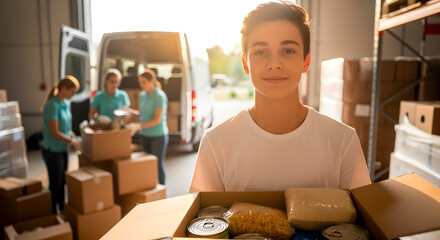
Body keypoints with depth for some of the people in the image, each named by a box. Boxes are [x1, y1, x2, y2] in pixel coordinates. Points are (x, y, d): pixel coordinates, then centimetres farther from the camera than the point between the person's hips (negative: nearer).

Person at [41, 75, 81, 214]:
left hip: (63, 149, 8)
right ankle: (52, 214, 20)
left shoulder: (66, 103, 6)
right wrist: (73, 142, -18)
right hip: (53, 151, -8)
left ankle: (62, 209, 34)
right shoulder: (53, 105, -20)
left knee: (62, 182, 19)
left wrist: (72, 134, 1)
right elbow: (54, 133, -23)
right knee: (55, 184, 5)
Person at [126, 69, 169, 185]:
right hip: (145, 135, 7)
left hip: (158, 135, -7)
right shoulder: (142, 95, 6)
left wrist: (138, 126, -27)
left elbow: (157, 120, -20)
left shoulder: (160, 96, -16)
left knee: (158, 164, 4)